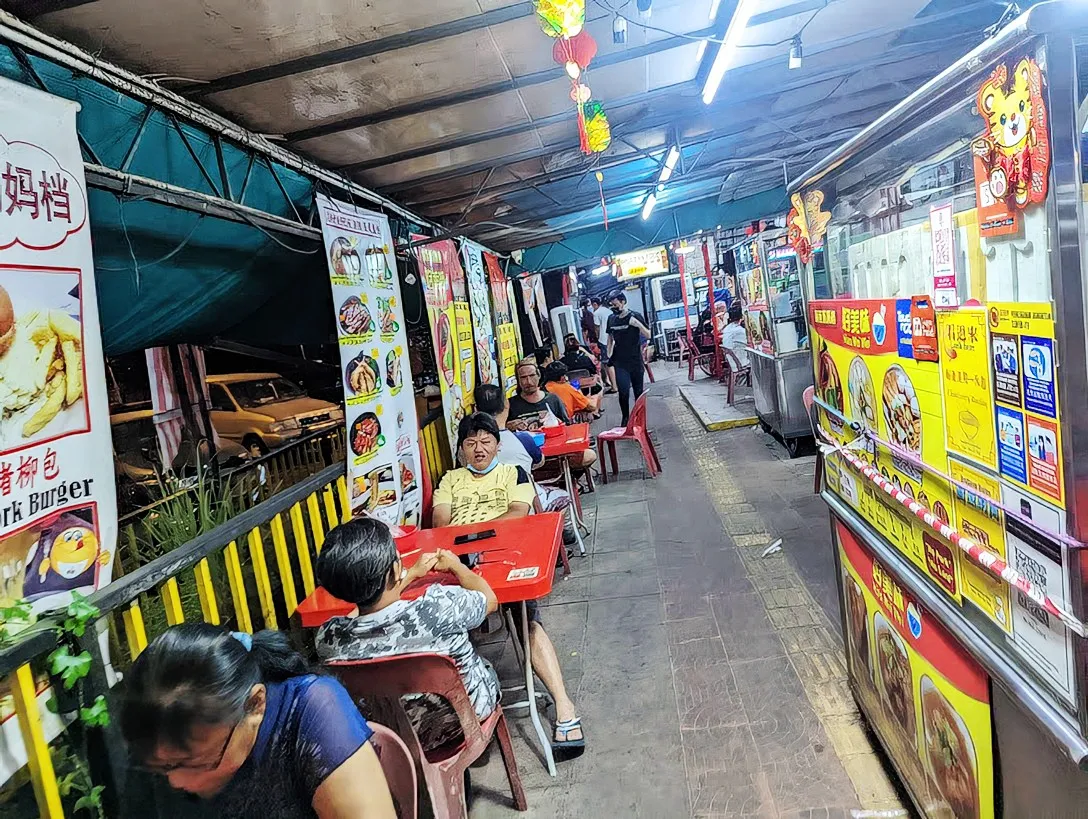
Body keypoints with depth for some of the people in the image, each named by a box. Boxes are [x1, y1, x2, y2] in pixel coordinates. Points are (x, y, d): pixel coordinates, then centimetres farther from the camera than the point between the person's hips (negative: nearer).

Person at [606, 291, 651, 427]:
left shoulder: (635, 317, -5)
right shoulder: (611, 319, 4)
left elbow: (648, 335, -7)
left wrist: (638, 324, -22)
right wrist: (609, 355, 11)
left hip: (635, 360, -1)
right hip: (620, 362, 1)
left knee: (638, 391, 7)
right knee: (623, 391, -8)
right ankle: (625, 418, 9)